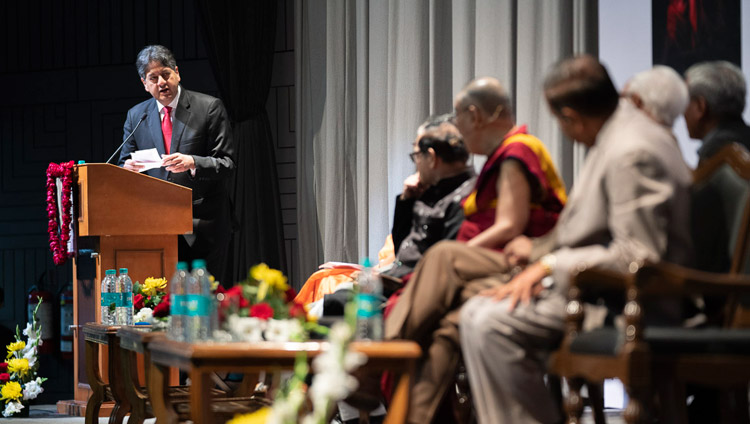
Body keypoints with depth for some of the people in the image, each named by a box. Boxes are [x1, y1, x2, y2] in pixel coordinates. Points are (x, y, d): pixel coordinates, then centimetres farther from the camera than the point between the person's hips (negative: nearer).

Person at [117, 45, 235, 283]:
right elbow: (124, 163, 16)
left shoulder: (209, 108, 1)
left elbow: (227, 163, -3)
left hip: (202, 226, -3)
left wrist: (192, 163, -21)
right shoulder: (136, 116, 13)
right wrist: (128, 168, -9)